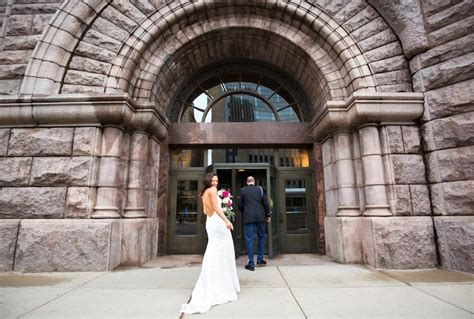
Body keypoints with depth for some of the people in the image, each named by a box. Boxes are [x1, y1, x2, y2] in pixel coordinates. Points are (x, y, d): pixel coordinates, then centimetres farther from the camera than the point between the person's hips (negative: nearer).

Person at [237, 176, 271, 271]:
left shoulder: (243, 190, 2)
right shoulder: (260, 189, 3)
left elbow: (239, 205, 2)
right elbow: (265, 203, 2)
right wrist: (268, 215, 10)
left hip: (248, 217, -1)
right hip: (260, 216, 1)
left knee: (249, 239, 2)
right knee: (261, 237, 17)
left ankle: (251, 263, 4)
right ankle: (260, 259, 23)